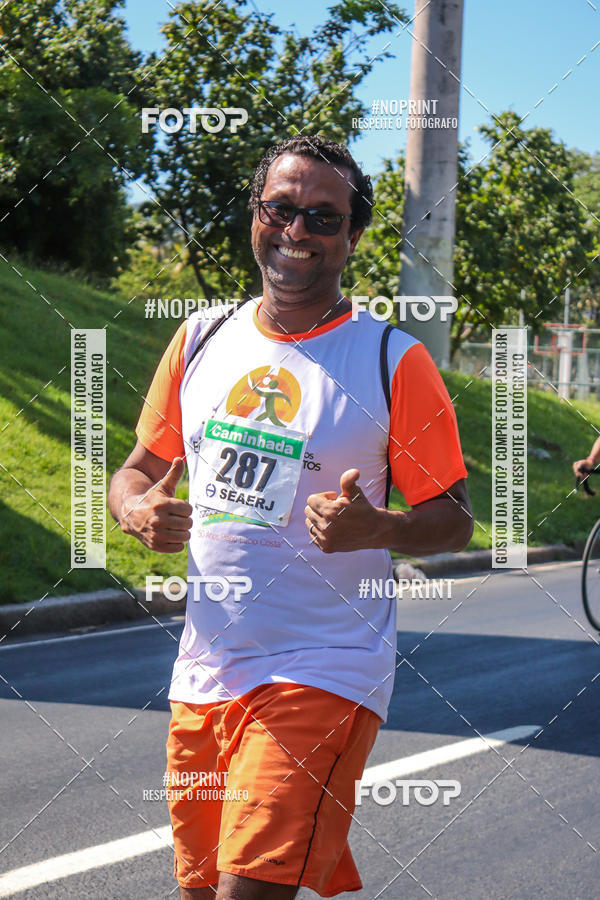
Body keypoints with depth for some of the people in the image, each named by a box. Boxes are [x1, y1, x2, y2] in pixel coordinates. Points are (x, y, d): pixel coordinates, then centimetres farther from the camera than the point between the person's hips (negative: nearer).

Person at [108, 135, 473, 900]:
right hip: (202, 674, 5)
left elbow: (454, 518, -1)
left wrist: (375, 530, -21)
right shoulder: (200, 339, 8)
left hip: (323, 678, -5)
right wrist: (139, 511, -6)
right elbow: (138, 469, 17)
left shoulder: (394, 361, -5)